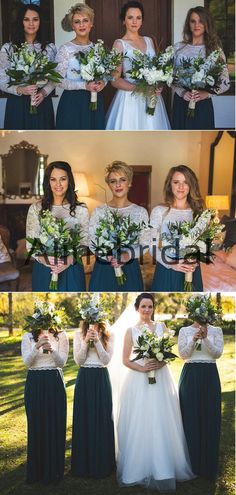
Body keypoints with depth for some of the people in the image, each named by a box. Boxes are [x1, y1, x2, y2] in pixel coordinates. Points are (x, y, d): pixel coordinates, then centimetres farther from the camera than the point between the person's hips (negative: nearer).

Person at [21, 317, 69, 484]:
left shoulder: (61, 336, 1)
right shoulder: (28, 337, 3)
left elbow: (62, 362, -4)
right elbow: (27, 362, -6)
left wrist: (52, 350, -23)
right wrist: (37, 347, -22)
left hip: (54, 382, -1)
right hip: (35, 383, 1)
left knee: (56, 423, 2)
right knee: (36, 424, 4)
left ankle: (54, 469, 15)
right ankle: (37, 469, 17)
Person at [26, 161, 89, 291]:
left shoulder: (81, 209, 0)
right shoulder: (36, 209, 0)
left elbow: (85, 242, -2)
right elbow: (30, 244, -2)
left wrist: (69, 260, -20)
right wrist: (46, 260, -20)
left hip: (72, 270, 0)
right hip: (43, 270, 0)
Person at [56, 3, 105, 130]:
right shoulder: (65, 49, -6)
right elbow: (59, 80, -11)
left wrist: (102, 83, -8)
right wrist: (85, 85, -20)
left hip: (95, 101, 5)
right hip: (73, 102, -4)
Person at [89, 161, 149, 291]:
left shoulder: (140, 212, 3)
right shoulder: (99, 211, 3)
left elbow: (145, 244, 1)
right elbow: (92, 242, -1)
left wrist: (128, 255, -18)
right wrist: (108, 256, -19)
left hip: (130, 270, 0)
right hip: (103, 270, 0)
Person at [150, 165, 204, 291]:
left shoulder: (198, 212, 4)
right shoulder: (159, 211, -5)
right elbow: (153, 246, -7)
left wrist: (195, 262, -13)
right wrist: (170, 263, -19)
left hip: (192, 271, 2)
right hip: (166, 269, -2)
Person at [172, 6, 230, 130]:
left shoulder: (215, 49, 0)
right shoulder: (178, 48, 6)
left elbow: (225, 82, -3)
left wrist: (206, 93, -20)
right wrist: (182, 92, -14)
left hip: (203, 105, -2)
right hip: (180, 104, 2)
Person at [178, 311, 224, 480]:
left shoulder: (216, 330, 5)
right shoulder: (185, 330, 5)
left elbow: (217, 353, -5)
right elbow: (183, 354, -3)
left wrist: (205, 338, -20)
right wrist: (194, 339, -18)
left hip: (210, 376, 1)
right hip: (190, 375, 0)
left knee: (210, 417, 2)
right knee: (190, 417, 0)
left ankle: (208, 465, 14)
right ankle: (191, 464, 12)